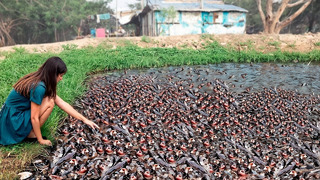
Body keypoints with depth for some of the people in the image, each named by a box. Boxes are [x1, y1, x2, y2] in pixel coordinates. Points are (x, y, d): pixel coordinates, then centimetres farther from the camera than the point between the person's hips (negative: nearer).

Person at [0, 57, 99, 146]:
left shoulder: (39, 81, 3)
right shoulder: (39, 87, -25)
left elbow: (62, 104, 3)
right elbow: (34, 118, -20)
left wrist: (84, 119, 2)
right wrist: (41, 140, -8)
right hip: (14, 120, -9)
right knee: (49, 102, -17)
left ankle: (28, 131, 9)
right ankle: (31, 134, -3)